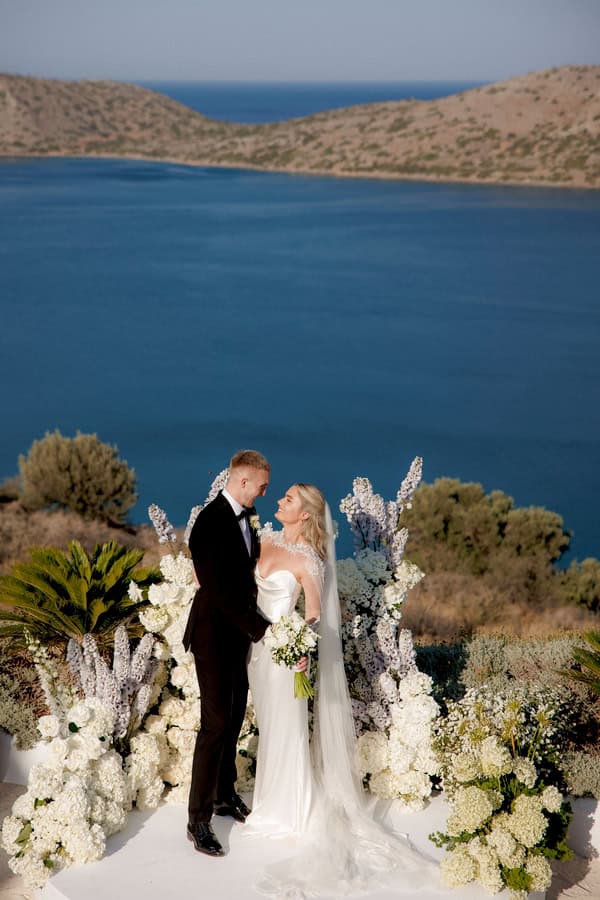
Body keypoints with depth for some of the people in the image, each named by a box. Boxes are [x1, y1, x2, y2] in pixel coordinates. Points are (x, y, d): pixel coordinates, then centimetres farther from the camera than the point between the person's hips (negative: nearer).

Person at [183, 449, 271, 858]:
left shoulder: (247, 516, 2)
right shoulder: (210, 523, -24)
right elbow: (220, 590, -27)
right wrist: (262, 628, -28)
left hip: (240, 631, 8)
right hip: (215, 634, -8)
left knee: (234, 717, 19)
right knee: (216, 724, -4)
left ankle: (225, 793, 36)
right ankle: (199, 820, 6)